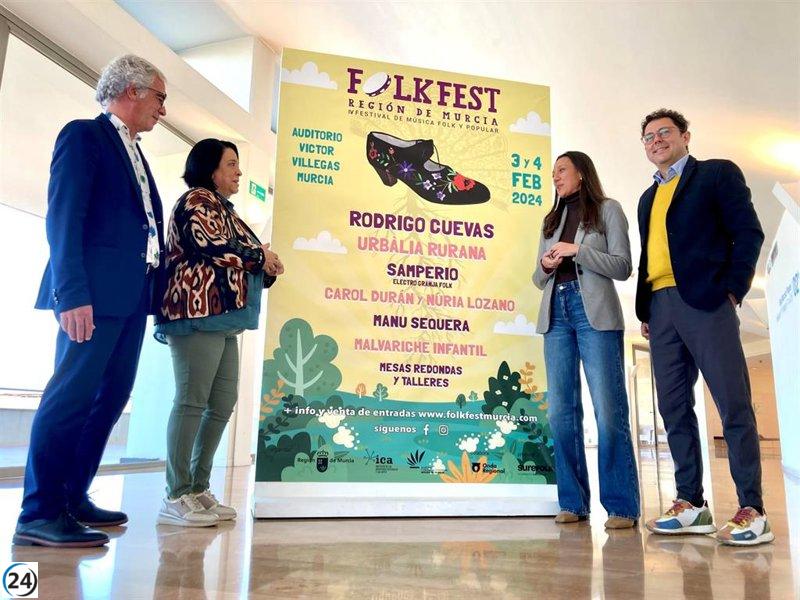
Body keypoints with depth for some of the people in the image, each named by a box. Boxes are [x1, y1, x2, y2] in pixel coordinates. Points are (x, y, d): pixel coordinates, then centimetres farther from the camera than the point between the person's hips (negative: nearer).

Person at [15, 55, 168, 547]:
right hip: (95, 293, -9)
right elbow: (63, 216, -11)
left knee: (111, 396, 9)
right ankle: (40, 514, 1)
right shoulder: (84, 136, -1)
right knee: (71, 396, -7)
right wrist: (73, 293, -20)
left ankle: (72, 498, 19)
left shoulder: (134, 154, 24)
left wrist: (156, 290, 9)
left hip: (132, 296, 9)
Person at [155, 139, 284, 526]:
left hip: (221, 319, 10)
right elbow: (209, 247, -17)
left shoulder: (224, 210, 27)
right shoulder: (197, 200, 0)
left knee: (223, 403, 6)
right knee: (192, 400, -11)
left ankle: (198, 489, 11)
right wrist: (260, 256, -4)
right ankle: (176, 496, -7)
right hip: (199, 312, -9)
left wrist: (266, 270, 4)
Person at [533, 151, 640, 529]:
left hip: (595, 312, -5)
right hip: (556, 313, 5)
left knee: (609, 410, -9)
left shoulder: (607, 210, 9)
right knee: (561, 411, -1)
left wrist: (577, 250, -8)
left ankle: (621, 506, -3)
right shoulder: (552, 220, 23)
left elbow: (622, 267, 0)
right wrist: (545, 265, 0)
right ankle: (573, 502, 5)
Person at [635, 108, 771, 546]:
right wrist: (644, 310, 11)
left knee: (734, 406, -6)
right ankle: (691, 504, 12)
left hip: (705, 301, -6)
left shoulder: (717, 173, 9)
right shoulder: (648, 197, 25)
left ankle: (752, 511, 1)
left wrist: (732, 289, -10)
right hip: (660, 308, 6)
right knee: (674, 409, 4)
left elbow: (748, 232, -1)